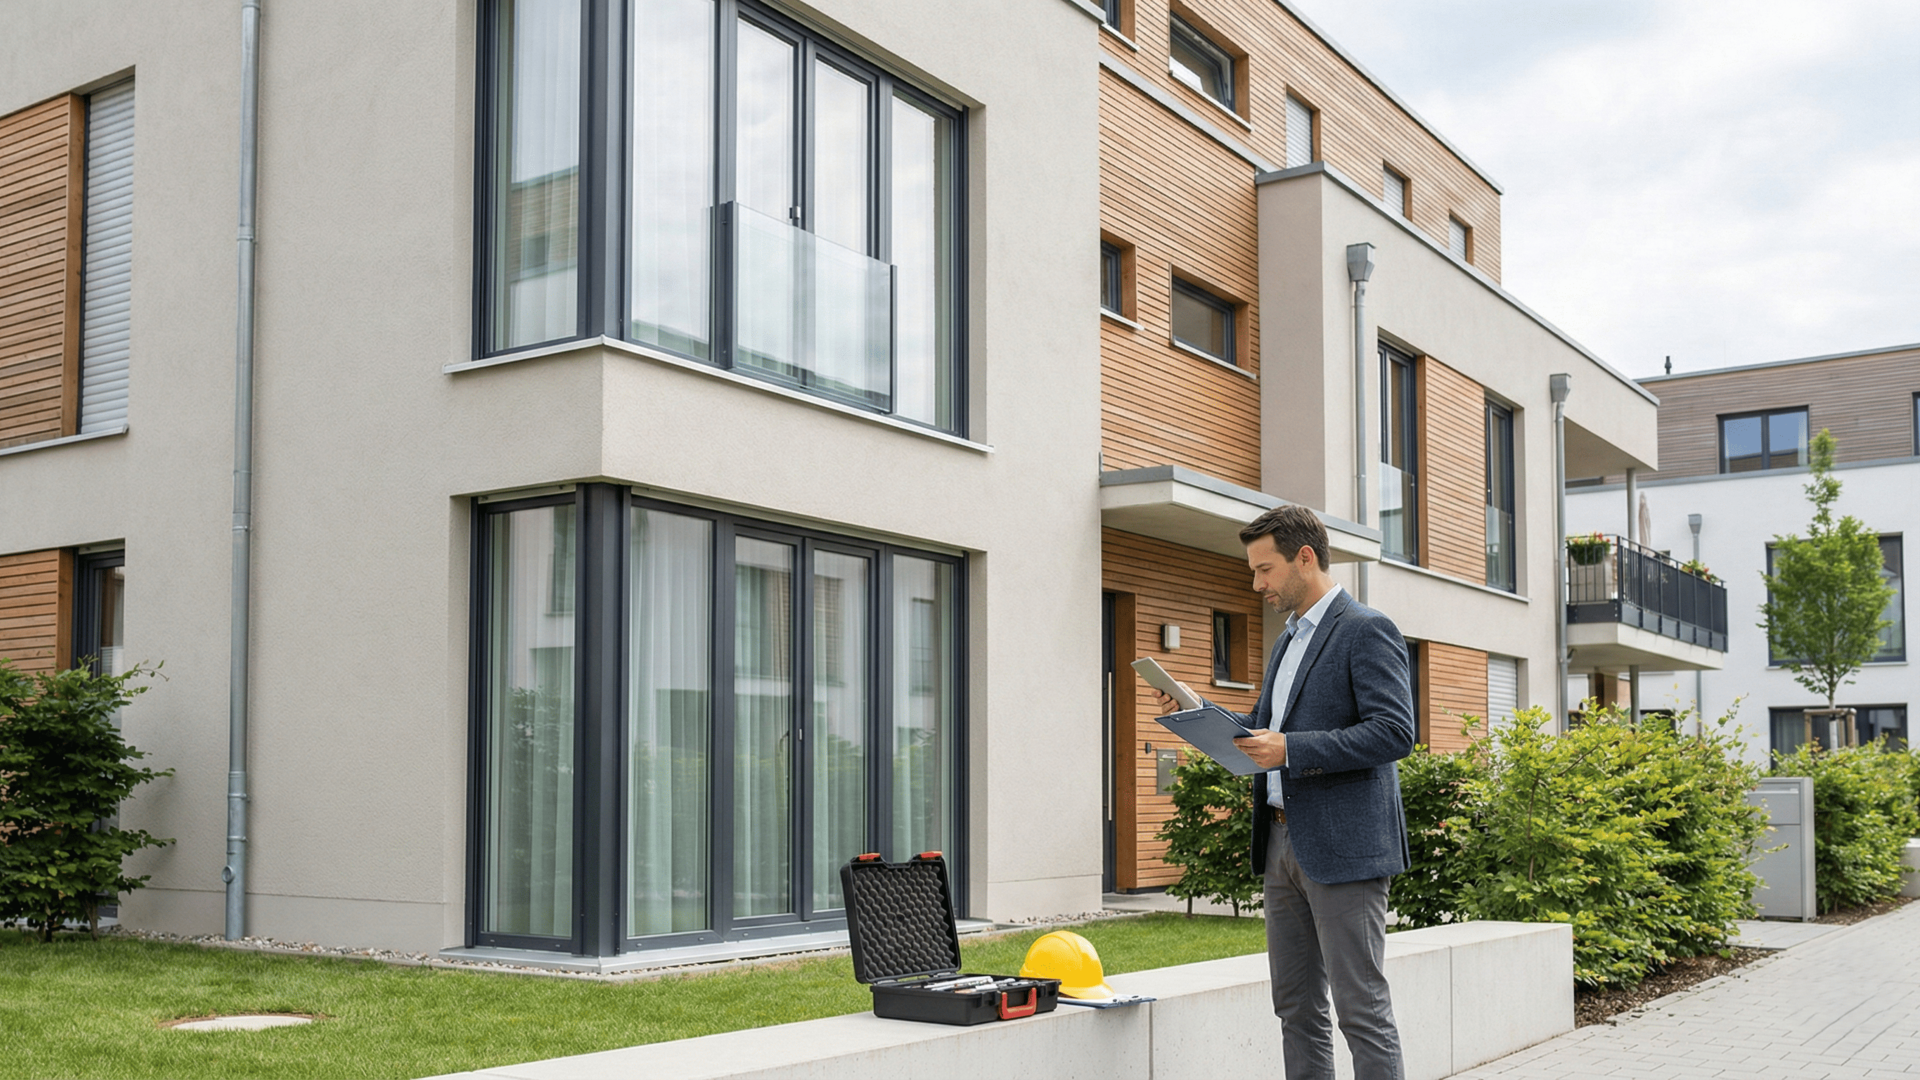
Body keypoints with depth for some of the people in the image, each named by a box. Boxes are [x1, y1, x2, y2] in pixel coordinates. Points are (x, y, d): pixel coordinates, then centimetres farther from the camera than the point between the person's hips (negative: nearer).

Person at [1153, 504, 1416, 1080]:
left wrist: (1292, 749, -23)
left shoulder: (1366, 631, -8)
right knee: (1297, 1008, 12)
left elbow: (1394, 731, -18)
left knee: (1362, 1007, -6)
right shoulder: (1287, 643, 20)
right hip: (1283, 842, 9)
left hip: (1341, 847, -9)